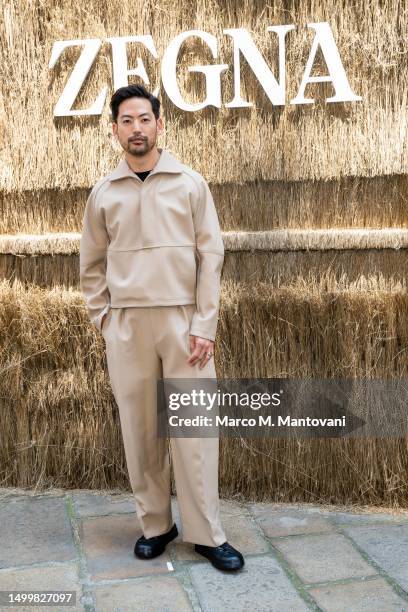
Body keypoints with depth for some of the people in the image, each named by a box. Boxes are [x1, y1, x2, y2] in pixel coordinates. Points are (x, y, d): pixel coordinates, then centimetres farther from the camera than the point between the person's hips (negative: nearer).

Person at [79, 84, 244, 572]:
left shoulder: (190, 183, 2)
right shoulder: (103, 193, 7)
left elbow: (210, 255, -2)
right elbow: (91, 264, 12)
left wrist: (204, 324, -8)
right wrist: (102, 319, 3)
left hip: (183, 321, -2)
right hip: (126, 325, 2)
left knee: (193, 428, 0)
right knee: (138, 429, 8)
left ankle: (205, 533, 12)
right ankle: (154, 524, 23)